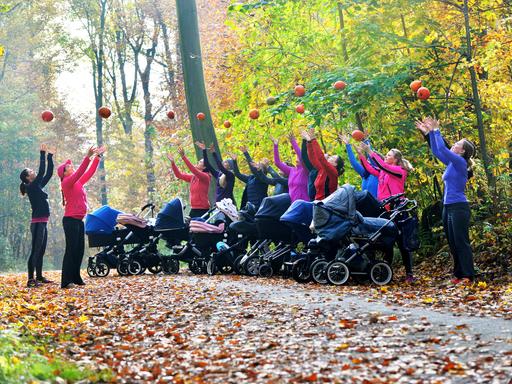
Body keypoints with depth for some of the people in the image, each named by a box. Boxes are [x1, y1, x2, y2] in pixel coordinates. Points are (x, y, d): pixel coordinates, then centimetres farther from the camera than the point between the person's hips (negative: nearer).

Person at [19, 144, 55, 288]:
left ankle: (39, 276, 19)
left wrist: (50, 156, 12)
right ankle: (31, 279, -10)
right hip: (37, 223, -9)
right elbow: (42, 172, -16)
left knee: (41, 251, 12)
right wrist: (43, 153, -11)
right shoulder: (31, 187, -9)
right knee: (35, 251, -10)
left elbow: (49, 173, 16)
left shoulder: (37, 186, 14)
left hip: (43, 223, 9)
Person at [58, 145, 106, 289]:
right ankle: (66, 281, -12)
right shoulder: (66, 182, -7)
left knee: (80, 249, 8)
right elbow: (80, 172, -20)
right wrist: (88, 156, -25)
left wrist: (98, 157, 16)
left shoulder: (78, 183, 16)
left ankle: (76, 277, 14)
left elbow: (89, 172, 19)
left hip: (79, 220, 9)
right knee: (71, 249, -12)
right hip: (70, 220, -9)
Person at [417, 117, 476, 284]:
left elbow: (442, 148, -17)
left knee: (461, 242, -7)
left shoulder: (460, 162, -10)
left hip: (459, 208, -9)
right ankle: (458, 274, 16)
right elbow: (436, 151, 20)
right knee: (452, 243, 11)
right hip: (448, 207, 9)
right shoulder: (452, 163, 13)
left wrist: (436, 130, -7)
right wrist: (428, 133, 15)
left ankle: (468, 275, -4)